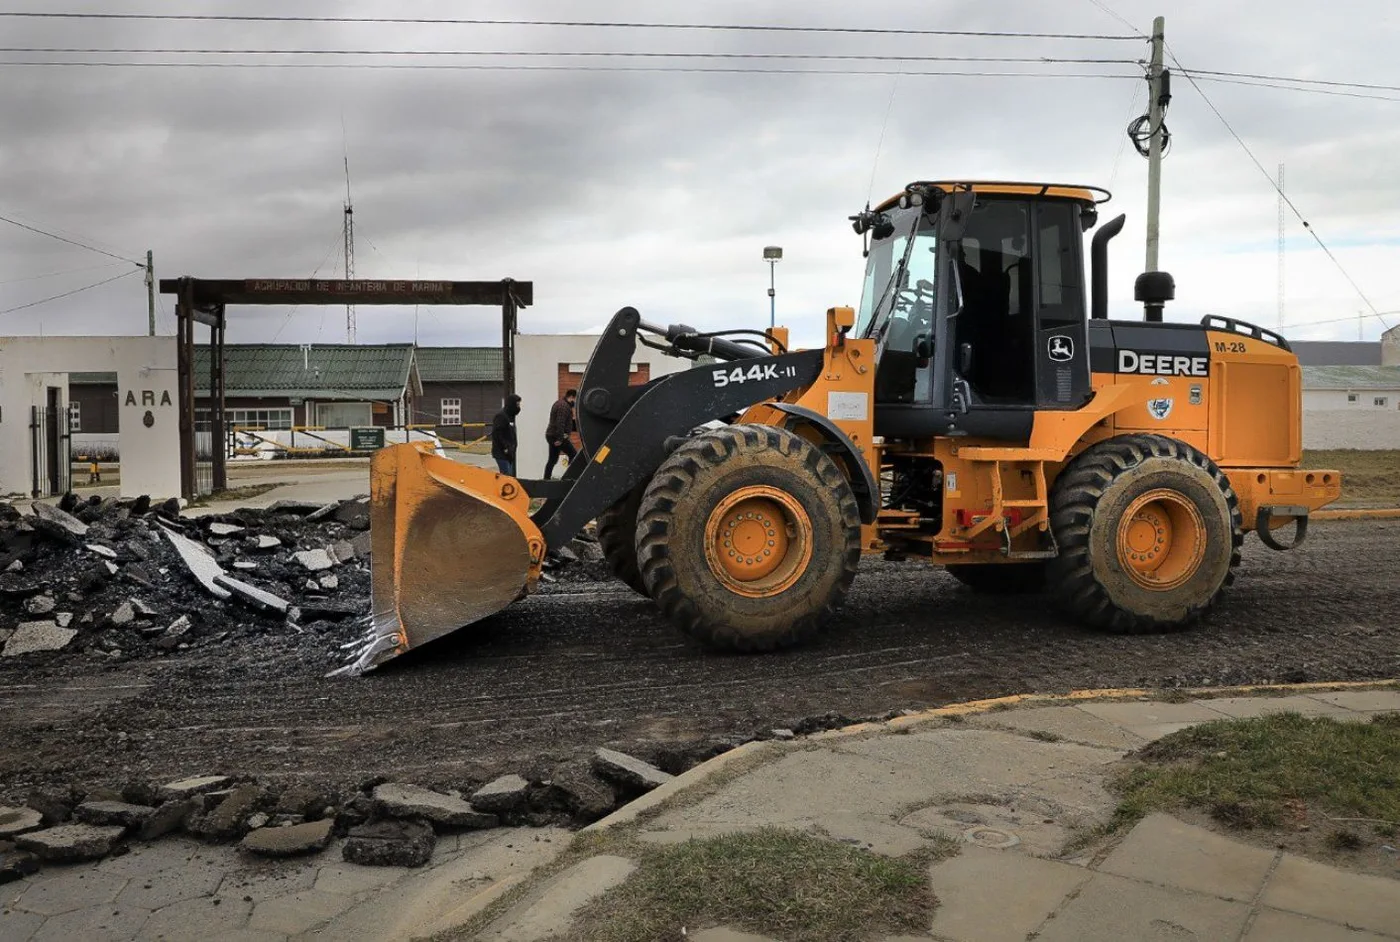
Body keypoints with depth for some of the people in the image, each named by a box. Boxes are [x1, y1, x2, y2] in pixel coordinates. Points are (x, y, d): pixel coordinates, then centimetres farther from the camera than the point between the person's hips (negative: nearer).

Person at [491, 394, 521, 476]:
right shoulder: (501, 416, -14)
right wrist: (505, 448, -19)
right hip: (501, 453, -10)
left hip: (509, 453, 10)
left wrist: (512, 448, 12)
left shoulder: (510, 416, 16)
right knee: (506, 475, -13)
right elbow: (496, 434, -20)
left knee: (510, 475, 11)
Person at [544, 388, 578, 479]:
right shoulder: (564, 406, -15)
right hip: (557, 437, -11)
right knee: (573, 455, -7)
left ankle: (546, 479, 12)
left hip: (550, 435, 11)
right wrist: (560, 439, -25)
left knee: (552, 460, 12)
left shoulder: (559, 404, 20)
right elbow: (560, 423, -23)